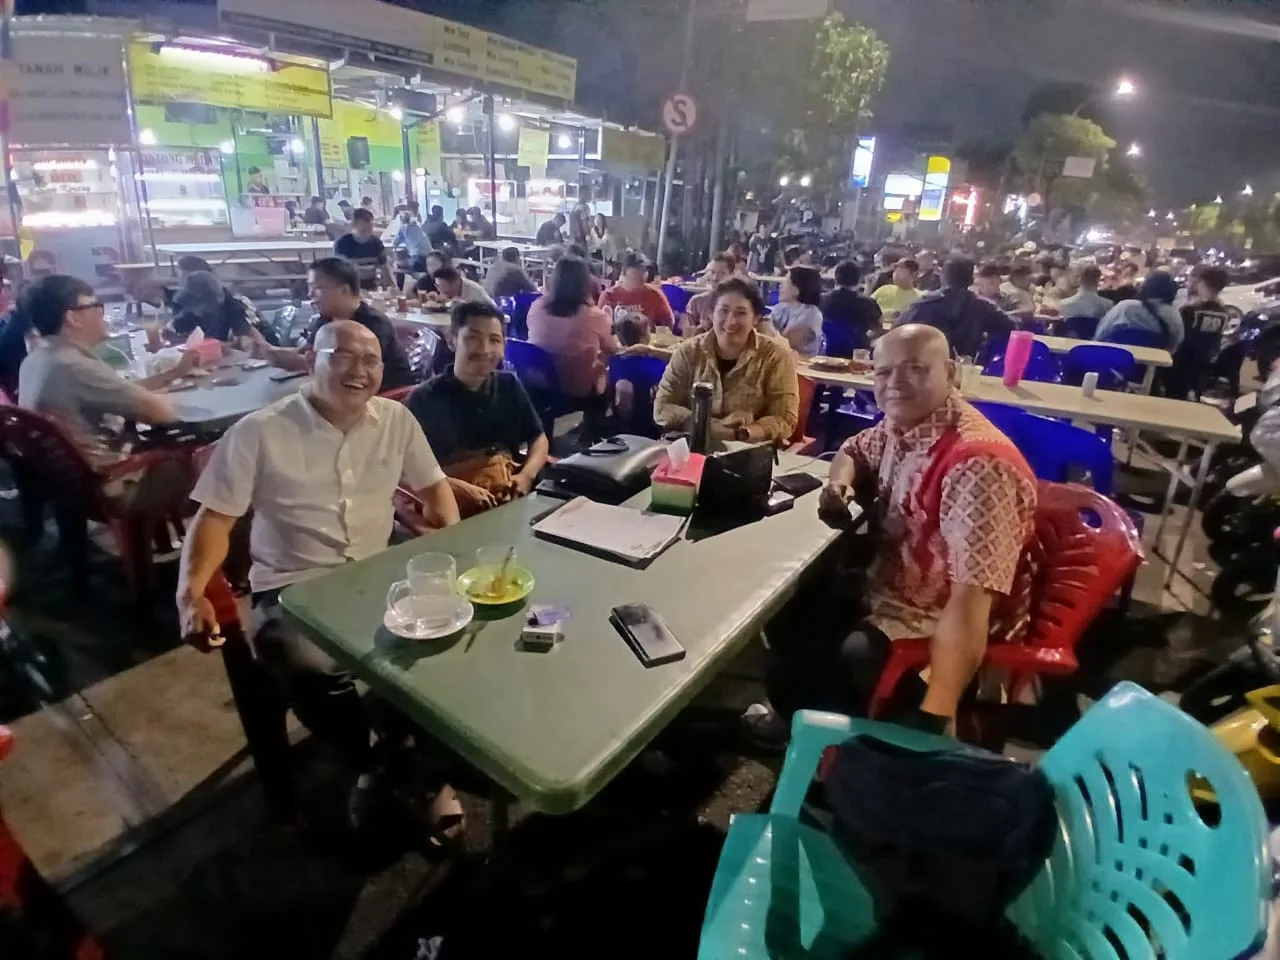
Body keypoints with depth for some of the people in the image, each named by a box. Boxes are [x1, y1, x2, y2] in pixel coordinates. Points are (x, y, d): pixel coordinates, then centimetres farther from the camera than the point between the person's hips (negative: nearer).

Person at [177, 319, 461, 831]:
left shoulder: (397, 419, 4)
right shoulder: (259, 432, -7)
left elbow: (432, 485, 14)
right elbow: (216, 517, -5)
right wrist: (191, 591, -21)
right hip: (293, 591, -3)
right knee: (314, 673, -33)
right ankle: (374, 765, -1)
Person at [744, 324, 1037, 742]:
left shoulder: (979, 464, -31)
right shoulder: (900, 426, -4)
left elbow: (970, 601, -38)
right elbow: (855, 450, 20)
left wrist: (934, 716, -44)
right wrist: (840, 484, -5)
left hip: (935, 623, -8)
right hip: (885, 585, 9)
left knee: (796, 673, -20)